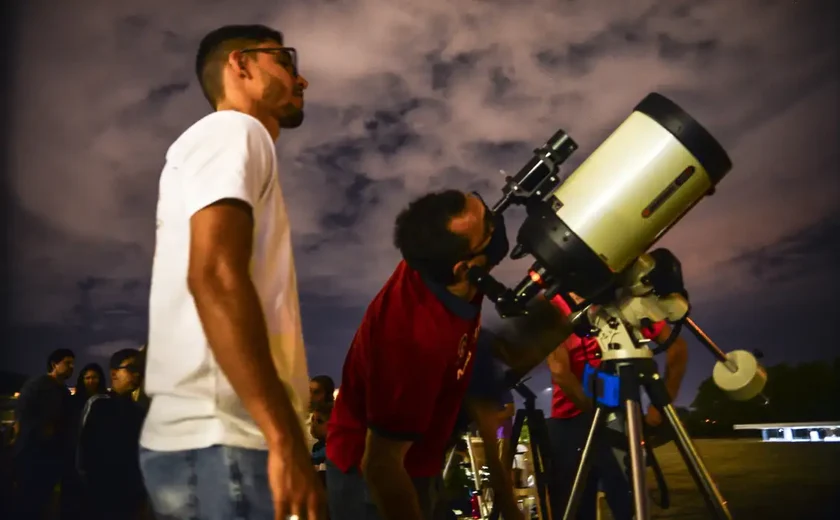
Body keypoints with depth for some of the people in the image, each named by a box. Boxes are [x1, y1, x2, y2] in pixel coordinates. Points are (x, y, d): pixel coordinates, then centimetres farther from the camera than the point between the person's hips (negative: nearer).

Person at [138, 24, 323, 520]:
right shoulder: (234, 130, -4)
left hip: (210, 438, 9)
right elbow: (214, 277, -21)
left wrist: (280, 436, 21)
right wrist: (287, 441, -25)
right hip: (222, 443, -9)